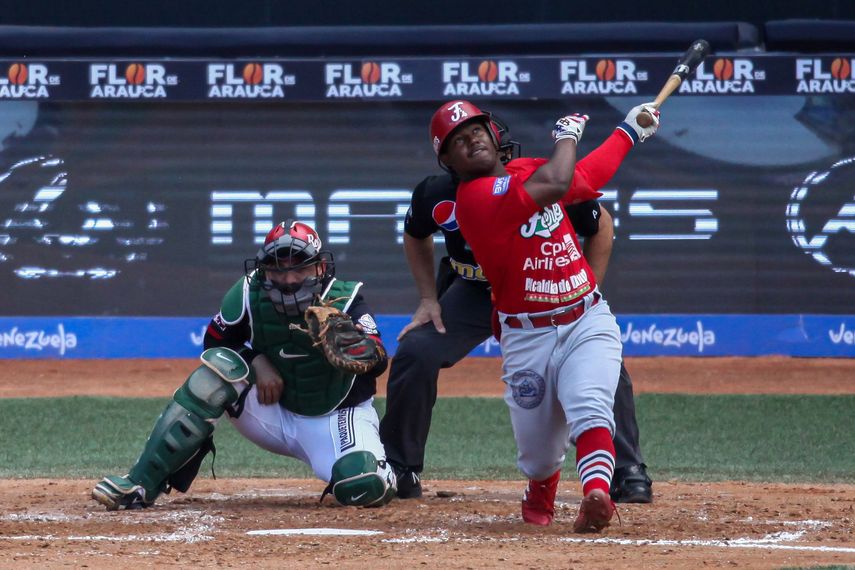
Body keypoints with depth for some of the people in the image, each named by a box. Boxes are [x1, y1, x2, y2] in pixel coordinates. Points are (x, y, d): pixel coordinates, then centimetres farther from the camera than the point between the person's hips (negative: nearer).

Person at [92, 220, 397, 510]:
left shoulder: (346, 300, -18)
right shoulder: (249, 295, -12)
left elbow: (377, 362, -29)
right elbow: (215, 344, 2)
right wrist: (256, 362, -16)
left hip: (337, 417, -3)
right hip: (273, 411, 3)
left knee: (363, 488, -34)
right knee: (219, 367, -25)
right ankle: (140, 484, -28)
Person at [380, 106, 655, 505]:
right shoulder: (437, 196, -23)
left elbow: (601, 226, -11)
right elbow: (416, 236, 3)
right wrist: (429, 299, -3)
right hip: (473, 292, 2)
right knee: (414, 355, -16)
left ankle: (628, 473, -4)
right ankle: (399, 472, 1)